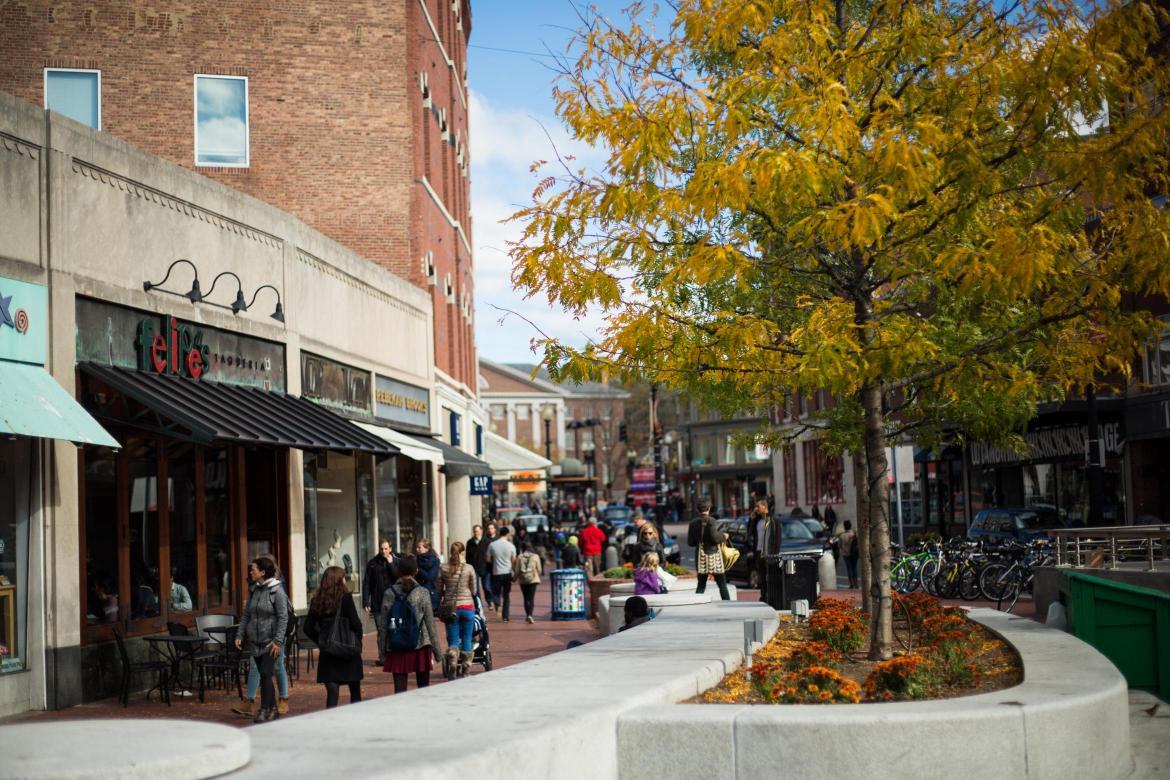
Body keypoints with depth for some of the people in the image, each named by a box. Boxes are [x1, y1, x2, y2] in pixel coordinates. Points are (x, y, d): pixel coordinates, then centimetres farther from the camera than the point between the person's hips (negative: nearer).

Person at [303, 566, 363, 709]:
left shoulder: (317, 600, 1)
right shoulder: (345, 598, -11)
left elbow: (308, 629, 4)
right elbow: (356, 624, -13)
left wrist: (321, 642, 13)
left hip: (327, 653, 3)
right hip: (349, 652, -3)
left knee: (331, 693, 3)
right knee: (355, 692, 14)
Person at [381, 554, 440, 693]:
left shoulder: (389, 593, -1)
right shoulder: (422, 593, -5)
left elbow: (384, 624, 3)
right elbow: (430, 623, -4)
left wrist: (384, 650, 11)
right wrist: (436, 650, 3)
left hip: (396, 649, 1)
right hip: (420, 646, -1)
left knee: (399, 689, 3)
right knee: (423, 687, 11)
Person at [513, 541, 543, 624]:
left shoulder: (519, 557, -3)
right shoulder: (535, 557, -3)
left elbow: (517, 570, -2)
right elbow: (539, 570, 0)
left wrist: (515, 577, 15)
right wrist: (538, 575, 21)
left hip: (522, 580, 1)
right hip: (533, 579, -1)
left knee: (526, 598, 12)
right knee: (531, 598, -3)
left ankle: (528, 615, 18)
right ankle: (530, 615, -18)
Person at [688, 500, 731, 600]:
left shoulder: (693, 523, 2)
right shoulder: (710, 521, -13)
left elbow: (690, 542, 5)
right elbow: (715, 538, -17)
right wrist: (723, 536, 2)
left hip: (700, 554, 4)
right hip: (713, 554, -4)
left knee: (701, 584, 9)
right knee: (722, 583, 4)